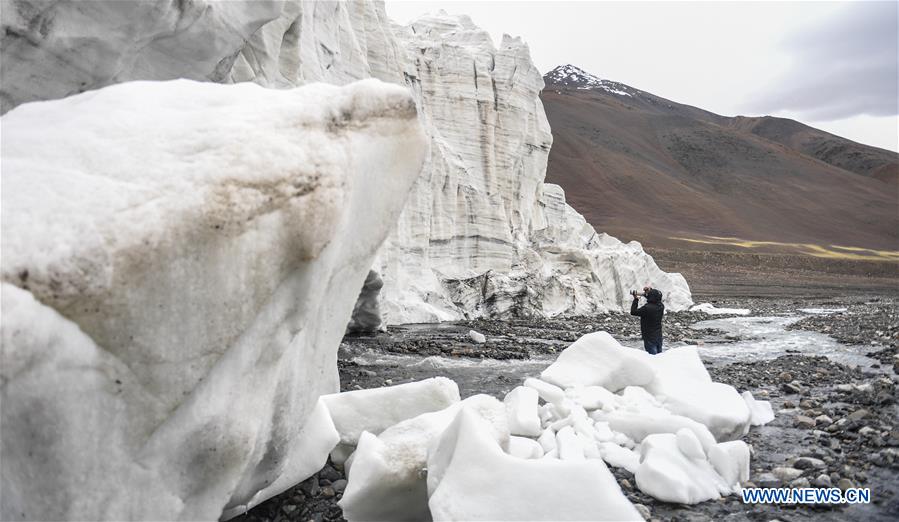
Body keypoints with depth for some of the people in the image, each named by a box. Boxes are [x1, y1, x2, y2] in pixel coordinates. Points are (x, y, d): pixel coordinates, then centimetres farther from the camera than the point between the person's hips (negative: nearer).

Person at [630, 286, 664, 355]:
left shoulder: (647, 308, -25)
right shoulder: (661, 306, -4)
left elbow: (633, 312, -15)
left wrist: (636, 299, -7)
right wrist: (651, 291, 9)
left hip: (650, 338, -7)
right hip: (659, 336, 7)